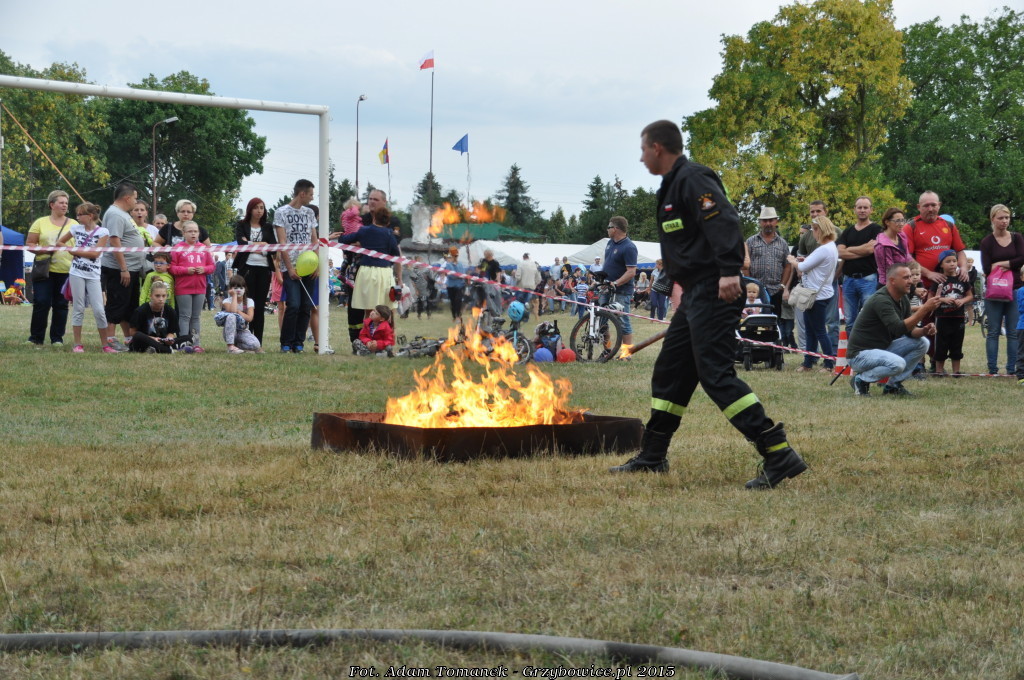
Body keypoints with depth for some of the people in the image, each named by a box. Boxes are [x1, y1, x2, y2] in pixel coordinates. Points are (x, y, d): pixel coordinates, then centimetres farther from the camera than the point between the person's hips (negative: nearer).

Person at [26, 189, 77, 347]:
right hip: (44, 270, -1)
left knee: (61, 305, 4)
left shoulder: (73, 224, 10)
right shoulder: (40, 223, 6)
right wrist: (43, 249, -13)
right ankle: (36, 338, 3)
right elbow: (29, 244, 4)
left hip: (66, 271, 2)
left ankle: (57, 338, 12)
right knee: (41, 303, -6)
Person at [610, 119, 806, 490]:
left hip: (715, 293, -11)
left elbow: (724, 221, -25)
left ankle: (780, 456, -20)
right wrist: (686, 290, 26)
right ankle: (652, 457, 28)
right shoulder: (673, 185, 21)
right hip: (696, 296, 11)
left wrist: (729, 271, -34)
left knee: (716, 375, -16)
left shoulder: (692, 179, -11)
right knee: (669, 372, 17)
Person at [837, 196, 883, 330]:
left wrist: (849, 249, 1)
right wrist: (863, 250, -7)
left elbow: (871, 249, -12)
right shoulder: (847, 232, 16)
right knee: (850, 321, 7)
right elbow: (840, 253, 1)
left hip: (868, 279, -5)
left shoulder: (876, 229, 3)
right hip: (849, 279, 5)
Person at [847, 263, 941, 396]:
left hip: (883, 348, 9)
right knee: (897, 363, -34)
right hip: (860, 354, -9)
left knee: (922, 342, -2)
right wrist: (924, 309, -34)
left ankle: (894, 385, 4)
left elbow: (909, 330, 8)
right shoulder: (881, 300, -24)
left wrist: (923, 330, -14)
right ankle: (861, 380, -7)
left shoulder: (903, 299, 5)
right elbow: (899, 329, -32)